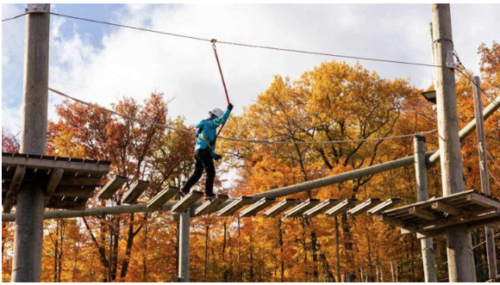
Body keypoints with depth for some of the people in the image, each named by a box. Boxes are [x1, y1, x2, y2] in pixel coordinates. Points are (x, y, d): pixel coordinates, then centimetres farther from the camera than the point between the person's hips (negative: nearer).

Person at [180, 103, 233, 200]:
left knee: (197, 173, 16)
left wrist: (214, 155, 22)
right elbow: (222, 120, -22)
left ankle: (185, 189, 12)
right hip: (204, 151, -10)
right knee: (211, 173, -7)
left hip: (198, 151, 10)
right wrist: (229, 110, -13)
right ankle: (209, 193, -11)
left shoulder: (204, 126, 26)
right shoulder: (209, 124, -4)